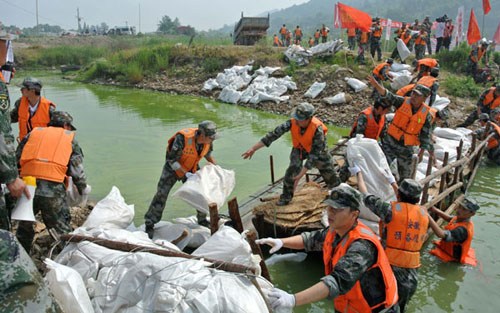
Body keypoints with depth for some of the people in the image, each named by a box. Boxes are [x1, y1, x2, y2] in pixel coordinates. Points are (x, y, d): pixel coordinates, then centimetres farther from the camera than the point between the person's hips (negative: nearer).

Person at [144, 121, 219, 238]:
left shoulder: (208, 140, -19)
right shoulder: (182, 138, -38)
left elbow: (207, 153, 6)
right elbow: (171, 160, -28)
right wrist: (186, 173, -32)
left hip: (191, 167, 5)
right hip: (173, 166, -5)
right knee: (161, 194, -9)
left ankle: (202, 220, 23)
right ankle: (149, 225, 1)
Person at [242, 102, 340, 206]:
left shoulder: (317, 130, -40)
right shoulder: (292, 122, -33)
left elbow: (314, 155, -37)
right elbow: (274, 134, -32)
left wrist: (300, 175, -39)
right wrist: (253, 148, -33)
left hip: (316, 149, -1)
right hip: (299, 148, 2)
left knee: (329, 172, 8)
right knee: (293, 168, -20)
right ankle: (286, 197, -4)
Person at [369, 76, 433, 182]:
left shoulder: (426, 114, -8)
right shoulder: (403, 102, -10)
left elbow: (425, 134, -2)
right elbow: (388, 96, -25)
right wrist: (376, 85, -43)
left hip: (406, 148, 1)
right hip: (390, 142, -1)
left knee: (405, 175, 15)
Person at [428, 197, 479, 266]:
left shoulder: (463, 229, -34)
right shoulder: (460, 218, -7)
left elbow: (441, 234, -47)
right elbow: (449, 218, 16)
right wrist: (436, 211, -4)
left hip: (452, 258, -9)